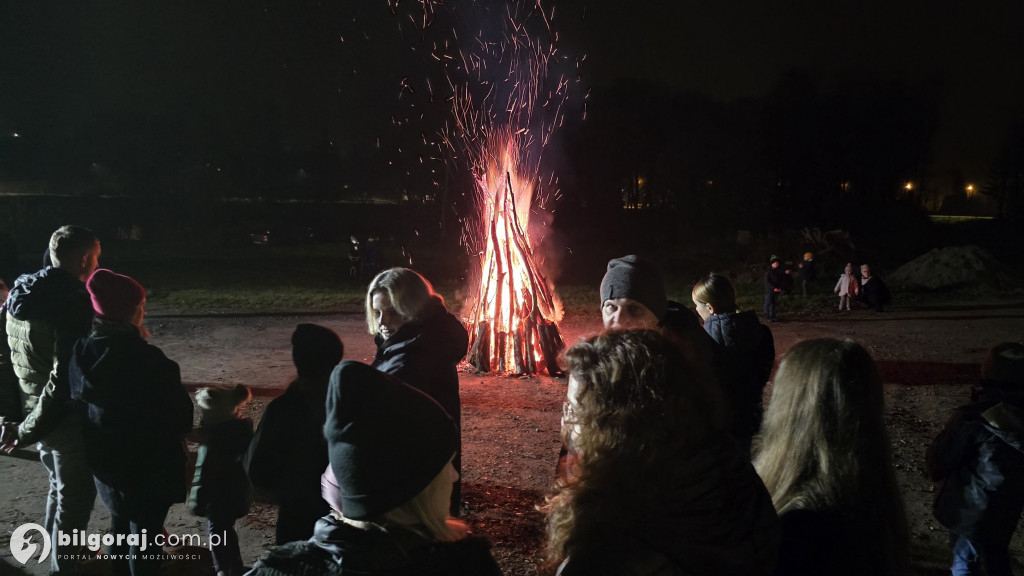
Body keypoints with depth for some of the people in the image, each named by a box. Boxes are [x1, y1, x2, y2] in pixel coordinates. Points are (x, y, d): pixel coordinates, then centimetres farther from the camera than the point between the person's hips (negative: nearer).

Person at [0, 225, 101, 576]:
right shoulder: (72, 305, -25)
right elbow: (65, 378, -28)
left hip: (33, 413, 9)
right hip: (68, 419, -9)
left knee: (59, 487, 26)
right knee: (74, 498, 8)